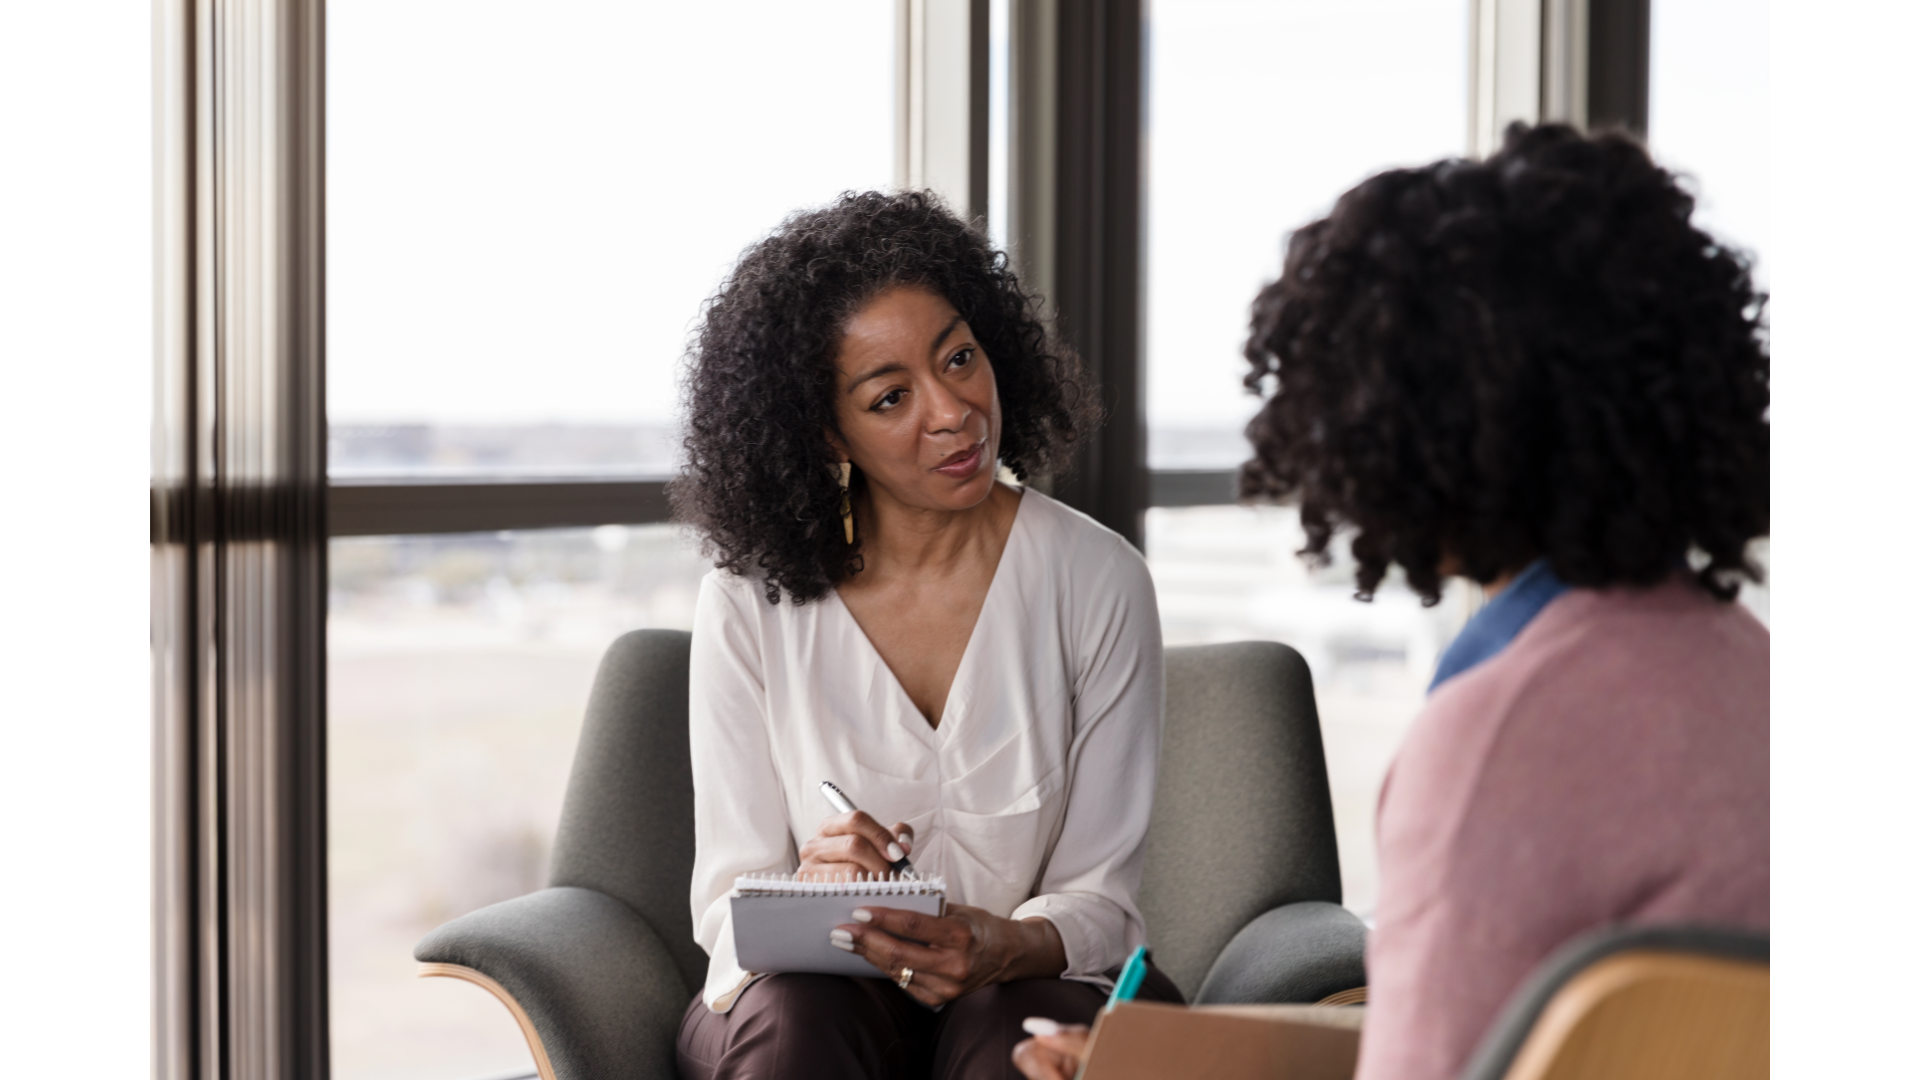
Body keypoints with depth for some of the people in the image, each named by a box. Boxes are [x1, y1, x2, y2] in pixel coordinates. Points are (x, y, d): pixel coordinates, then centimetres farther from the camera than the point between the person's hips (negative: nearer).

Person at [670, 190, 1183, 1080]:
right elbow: (725, 903, -1)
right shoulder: (751, 603, -3)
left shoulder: (1096, 582, -3)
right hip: (815, 1006, 1)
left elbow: (1102, 898, -2)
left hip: (1023, 991, 0)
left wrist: (1005, 948, -26)